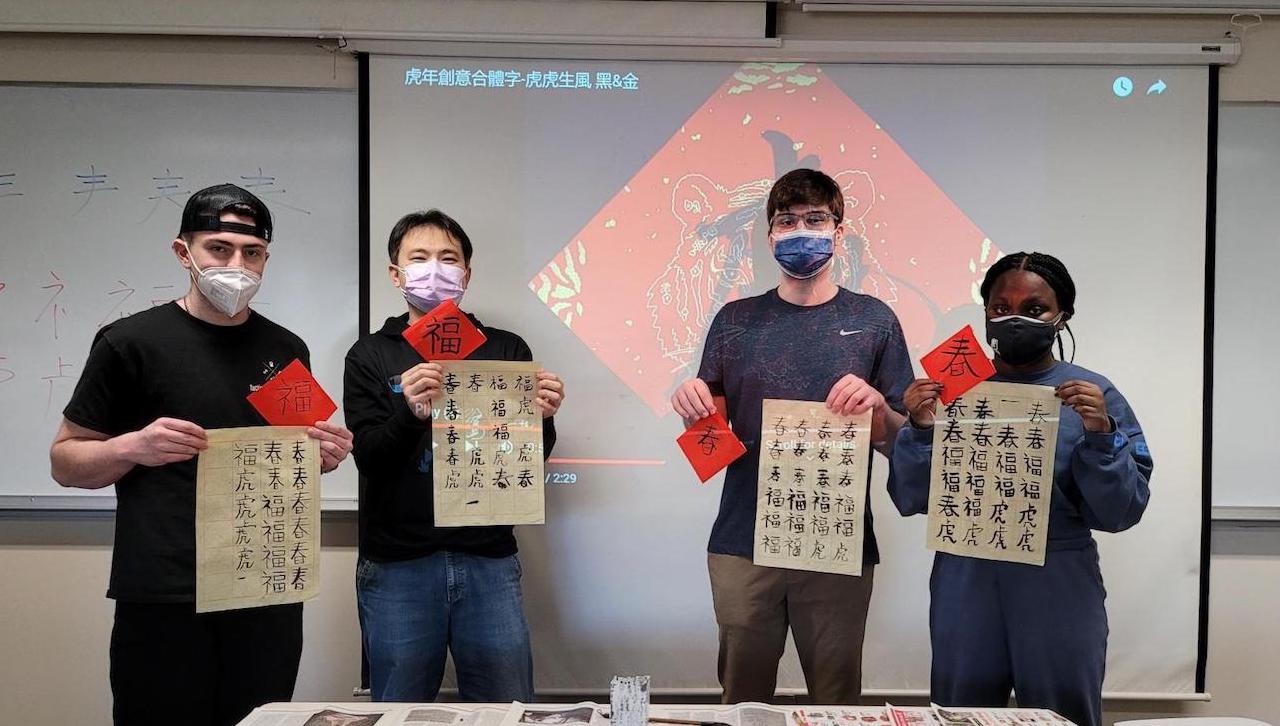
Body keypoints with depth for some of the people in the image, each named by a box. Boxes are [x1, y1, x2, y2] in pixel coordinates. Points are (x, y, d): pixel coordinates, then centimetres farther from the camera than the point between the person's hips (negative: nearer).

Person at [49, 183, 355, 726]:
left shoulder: (286, 350, 8)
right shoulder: (131, 342, -4)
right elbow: (65, 461, 2)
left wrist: (323, 457, -2)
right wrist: (132, 447, -17)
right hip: (162, 600, -3)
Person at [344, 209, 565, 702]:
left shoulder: (505, 349, 6)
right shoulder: (370, 356, 5)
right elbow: (369, 459, -6)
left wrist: (541, 418, -18)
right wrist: (410, 414, -26)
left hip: (488, 560, 1)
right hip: (396, 566, 0)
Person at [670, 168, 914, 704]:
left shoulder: (873, 321, 3)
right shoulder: (736, 321, 5)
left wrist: (878, 408, -17)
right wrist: (692, 406, -13)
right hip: (743, 544, 1)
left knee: (837, 700, 13)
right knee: (742, 699, 14)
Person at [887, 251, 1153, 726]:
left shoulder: (1094, 395, -1)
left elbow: (1120, 513, -4)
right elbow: (911, 500, 0)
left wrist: (1100, 434, -18)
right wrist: (921, 430, -15)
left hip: (1058, 586, -1)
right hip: (965, 582, 1)